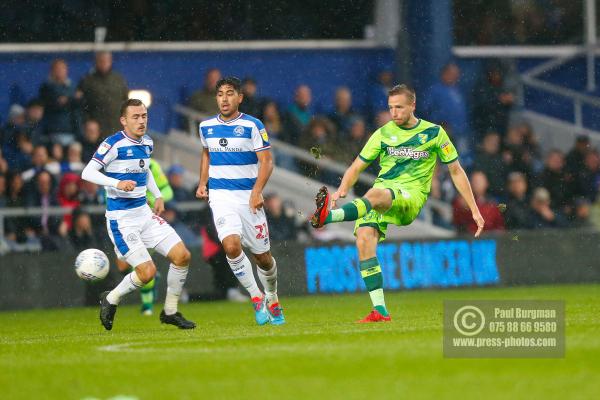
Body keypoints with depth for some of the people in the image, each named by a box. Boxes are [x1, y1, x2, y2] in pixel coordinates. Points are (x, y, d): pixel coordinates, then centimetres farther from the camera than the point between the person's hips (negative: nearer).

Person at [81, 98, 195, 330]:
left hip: (144, 213, 8)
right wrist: (117, 183, -32)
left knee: (182, 256, -3)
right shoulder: (113, 144, -14)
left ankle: (170, 312, 13)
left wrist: (157, 195, 18)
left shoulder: (147, 143, 9)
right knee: (147, 272, -15)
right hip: (121, 219, -8)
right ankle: (110, 300, 12)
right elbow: (87, 173, -20)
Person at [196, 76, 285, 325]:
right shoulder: (206, 127, 9)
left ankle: (272, 299, 32)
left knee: (263, 256, 4)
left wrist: (257, 191, -20)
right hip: (220, 196, 2)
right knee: (231, 245, -23)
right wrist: (202, 183, 15)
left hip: (248, 196, -2)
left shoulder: (252, 126, -4)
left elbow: (266, 161, -7)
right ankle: (257, 299, -9)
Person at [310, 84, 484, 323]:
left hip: (411, 198, -4)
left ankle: (327, 216, -62)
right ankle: (380, 311, -19)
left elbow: (456, 171, 15)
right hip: (382, 192, 4)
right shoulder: (383, 134, 14)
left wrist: (474, 210, 13)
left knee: (376, 194, -37)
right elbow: (356, 168, 15)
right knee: (364, 240, -22)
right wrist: (342, 190, -7)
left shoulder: (434, 133, 9)